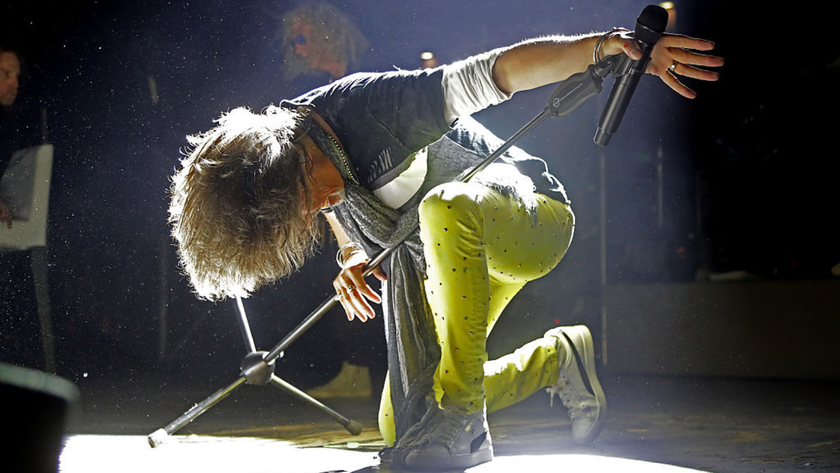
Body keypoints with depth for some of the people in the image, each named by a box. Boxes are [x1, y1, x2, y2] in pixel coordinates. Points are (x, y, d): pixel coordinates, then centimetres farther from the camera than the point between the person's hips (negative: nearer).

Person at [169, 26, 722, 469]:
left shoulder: (380, 104, -31)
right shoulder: (277, 177, -9)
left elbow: (504, 68, -38)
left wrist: (604, 43, -51)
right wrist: (352, 257, -6)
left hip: (531, 218, -7)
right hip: (440, 258, 8)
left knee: (446, 205, -42)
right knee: (400, 424, 2)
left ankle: (458, 422, -32)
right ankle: (558, 358, 18)